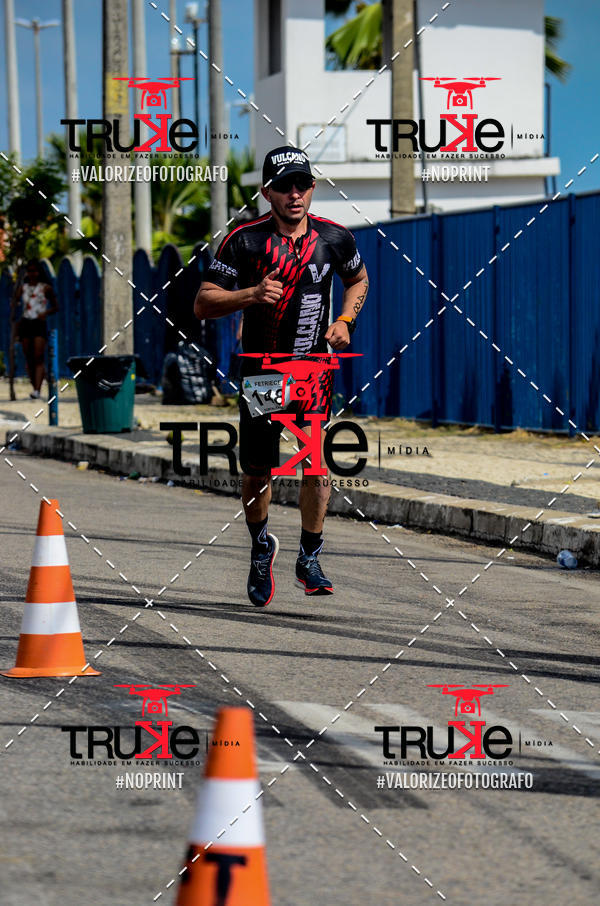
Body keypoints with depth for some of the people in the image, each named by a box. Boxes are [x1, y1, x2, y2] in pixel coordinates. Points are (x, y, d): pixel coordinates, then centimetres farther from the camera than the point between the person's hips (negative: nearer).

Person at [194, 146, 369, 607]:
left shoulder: (334, 238, -2)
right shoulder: (245, 240, -10)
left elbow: (359, 279, 20)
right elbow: (203, 304, -10)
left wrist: (344, 321, 3)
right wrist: (251, 295, -26)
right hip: (261, 367, -1)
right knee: (257, 471, 5)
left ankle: (310, 559, 5)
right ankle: (261, 548, 33)